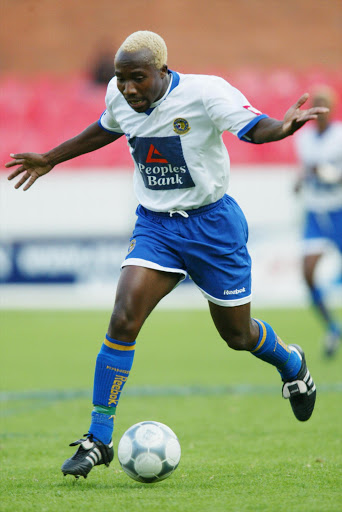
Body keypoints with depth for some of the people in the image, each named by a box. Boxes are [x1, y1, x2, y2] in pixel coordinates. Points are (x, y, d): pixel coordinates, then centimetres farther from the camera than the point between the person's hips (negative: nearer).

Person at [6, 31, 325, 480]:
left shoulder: (205, 93, -20)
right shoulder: (118, 96, -4)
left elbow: (254, 127, -27)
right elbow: (106, 129, 18)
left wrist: (283, 127, -50)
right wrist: (50, 159, 24)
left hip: (211, 224, -3)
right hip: (154, 224, 3)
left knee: (237, 335, 11)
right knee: (123, 320, -16)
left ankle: (290, 362, 48)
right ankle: (98, 439, -10)